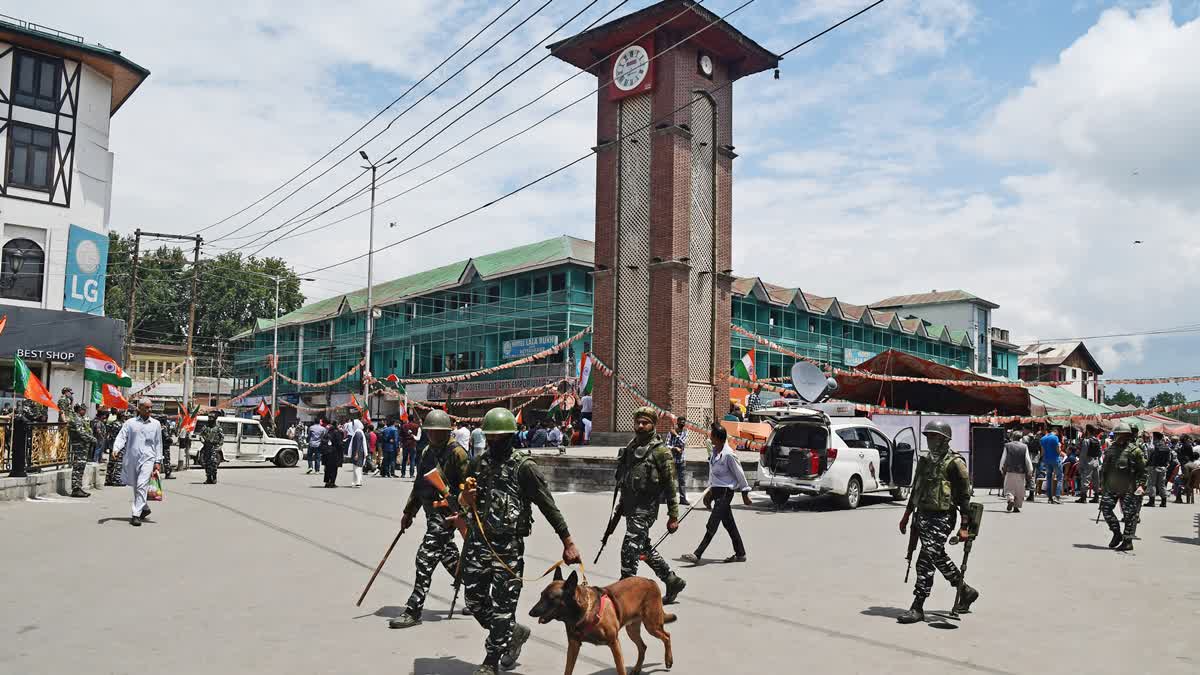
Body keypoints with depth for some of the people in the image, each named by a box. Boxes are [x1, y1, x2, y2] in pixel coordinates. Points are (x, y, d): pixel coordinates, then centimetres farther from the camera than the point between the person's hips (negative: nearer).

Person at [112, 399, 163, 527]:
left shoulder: (155, 424, 9)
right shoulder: (130, 423, 7)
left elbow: (158, 443, 11)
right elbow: (121, 437, -1)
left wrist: (158, 461, 7)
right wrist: (116, 449, -21)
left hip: (148, 459, -2)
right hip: (131, 459, 2)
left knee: (142, 486, -15)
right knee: (135, 487, 13)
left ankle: (136, 515, -13)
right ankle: (145, 508, 33)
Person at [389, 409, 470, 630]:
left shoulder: (457, 452, -13)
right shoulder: (428, 452, 13)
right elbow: (419, 484, 21)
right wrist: (409, 512, 21)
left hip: (446, 513, -9)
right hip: (432, 512, 9)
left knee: (426, 558, -10)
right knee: (449, 556, 18)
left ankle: (414, 611, -2)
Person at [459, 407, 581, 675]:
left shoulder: (524, 466, -10)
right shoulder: (478, 462, 7)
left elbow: (548, 506, -9)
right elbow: (465, 502, 16)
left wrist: (568, 543, -12)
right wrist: (467, 495, -10)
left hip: (508, 545, -6)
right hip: (477, 541, 6)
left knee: (502, 605, 0)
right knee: (474, 599, 11)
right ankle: (514, 633, 34)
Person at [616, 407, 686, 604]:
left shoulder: (660, 450, -8)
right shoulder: (631, 447, 14)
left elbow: (670, 485, -9)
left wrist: (673, 516, -11)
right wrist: (621, 505, 25)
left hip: (645, 508, -8)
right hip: (630, 506, 8)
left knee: (630, 548, -12)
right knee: (644, 547, 16)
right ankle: (672, 581, 31)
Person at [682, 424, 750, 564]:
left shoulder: (728, 454, -19)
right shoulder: (713, 451, 6)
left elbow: (739, 474, -12)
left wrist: (745, 494, -5)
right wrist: (710, 490, 22)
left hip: (726, 491, -9)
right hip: (717, 490, 9)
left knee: (712, 525, -8)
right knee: (729, 524, 14)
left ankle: (697, 554, -9)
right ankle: (740, 554, 23)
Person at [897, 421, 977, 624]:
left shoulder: (955, 463, -9)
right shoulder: (925, 461, 13)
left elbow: (965, 497, -10)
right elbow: (915, 490, 21)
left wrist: (964, 527, -13)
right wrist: (906, 516, 21)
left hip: (942, 519, -8)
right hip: (922, 516, 8)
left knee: (925, 562, -10)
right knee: (938, 557, 18)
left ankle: (917, 608, -5)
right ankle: (965, 591, 38)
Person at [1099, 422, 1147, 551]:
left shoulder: (1135, 450, -3)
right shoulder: (1111, 450, 12)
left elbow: (1143, 470, -4)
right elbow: (1104, 469, 18)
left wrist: (1141, 485, -13)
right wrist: (1102, 484, 16)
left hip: (1128, 488, -5)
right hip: (1111, 487, 5)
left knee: (1129, 514, 0)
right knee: (1105, 508, 0)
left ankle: (1128, 541, 7)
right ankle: (1117, 534, 15)